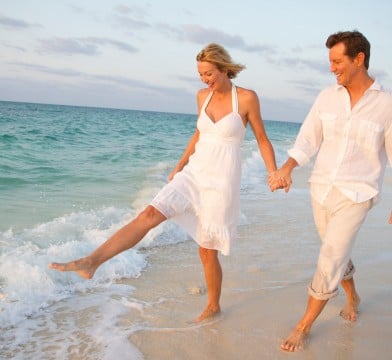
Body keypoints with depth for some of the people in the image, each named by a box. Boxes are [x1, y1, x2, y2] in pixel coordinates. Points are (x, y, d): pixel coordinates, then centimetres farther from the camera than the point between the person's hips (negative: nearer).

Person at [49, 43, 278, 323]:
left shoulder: (247, 98, -9)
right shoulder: (203, 96, 6)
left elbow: (262, 139, -1)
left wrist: (274, 174, -7)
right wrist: (180, 165, 22)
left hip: (221, 181, -4)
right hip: (194, 173, 5)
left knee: (207, 250, 4)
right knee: (150, 214, -14)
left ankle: (213, 306, 27)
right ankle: (91, 261, -22)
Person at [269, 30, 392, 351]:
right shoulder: (327, 97, 0)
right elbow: (307, 142, 1)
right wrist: (286, 169, -16)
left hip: (356, 195, -4)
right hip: (321, 189, 5)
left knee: (329, 261, -8)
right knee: (337, 252, 21)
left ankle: (304, 326, 10)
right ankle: (352, 297, 50)